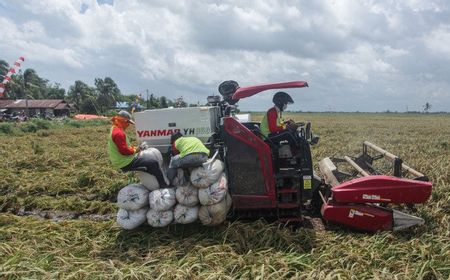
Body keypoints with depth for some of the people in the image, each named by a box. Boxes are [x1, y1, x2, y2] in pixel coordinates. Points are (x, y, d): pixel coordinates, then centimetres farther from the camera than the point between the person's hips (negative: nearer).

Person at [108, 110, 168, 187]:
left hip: (122, 161, 11)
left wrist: (133, 148, 7)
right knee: (154, 163, -12)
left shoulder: (115, 130, 13)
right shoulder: (118, 133, -22)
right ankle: (164, 186, -4)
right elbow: (124, 150, -27)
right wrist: (135, 150, -13)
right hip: (126, 163, -11)